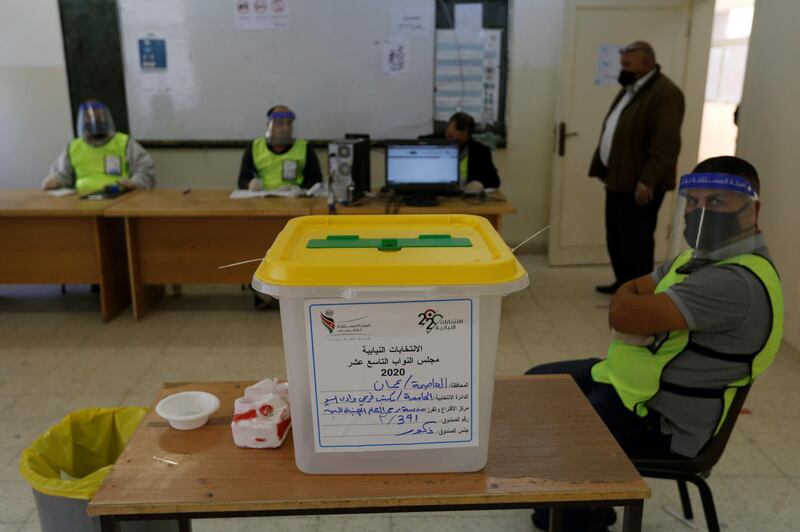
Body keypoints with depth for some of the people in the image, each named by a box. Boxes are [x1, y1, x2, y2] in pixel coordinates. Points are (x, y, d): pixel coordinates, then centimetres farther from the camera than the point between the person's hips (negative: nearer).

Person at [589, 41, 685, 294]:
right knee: (616, 237, 16)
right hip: (618, 179, 10)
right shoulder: (629, 90, 17)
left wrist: (647, 180, -26)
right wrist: (603, 169, 19)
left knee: (636, 240, -3)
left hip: (639, 184, -9)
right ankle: (623, 282, 29)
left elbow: (666, 143, -23)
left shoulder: (665, 93, -15)